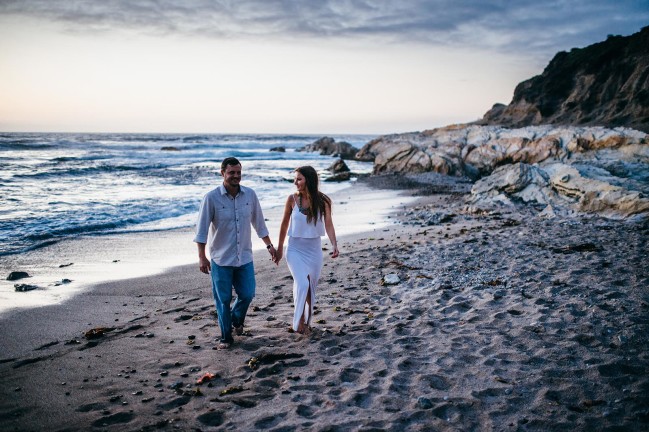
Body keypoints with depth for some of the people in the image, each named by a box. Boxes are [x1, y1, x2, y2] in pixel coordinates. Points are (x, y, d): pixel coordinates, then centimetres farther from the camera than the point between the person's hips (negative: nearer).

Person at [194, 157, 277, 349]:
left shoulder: (250, 195, 0)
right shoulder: (211, 198, -10)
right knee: (223, 299, 4)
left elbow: (259, 223, 11)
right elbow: (202, 229, -9)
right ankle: (226, 337, 20)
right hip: (221, 259, -3)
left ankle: (237, 319, 37)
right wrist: (202, 257, -14)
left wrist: (269, 245, 13)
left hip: (245, 257, 3)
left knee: (247, 294, 5)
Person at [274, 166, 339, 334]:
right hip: (295, 249, -1)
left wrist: (334, 244, -27)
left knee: (311, 288, 11)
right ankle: (299, 321, 1)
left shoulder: (323, 201, -8)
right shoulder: (292, 199, -8)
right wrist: (279, 249, 8)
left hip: (314, 249, 2)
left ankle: (306, 322, 29)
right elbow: (284, 224, 2)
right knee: (302, 285, -17)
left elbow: (328, 224, -10)